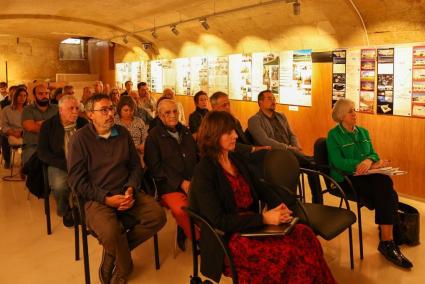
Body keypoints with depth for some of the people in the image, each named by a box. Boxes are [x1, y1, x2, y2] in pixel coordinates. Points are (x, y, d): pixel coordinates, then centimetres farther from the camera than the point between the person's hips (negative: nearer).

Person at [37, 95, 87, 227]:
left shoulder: (83, 123, 6)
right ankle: (66, 212, 1)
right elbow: (42, 152, -3)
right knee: (59, 186, -33)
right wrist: (66, 165, -16)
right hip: (59, 165, -1)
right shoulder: (48, 125, 1)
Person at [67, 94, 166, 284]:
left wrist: (131, 189, -7)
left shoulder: (123, 133, 9)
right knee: (110, 232, -33)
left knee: (157, 216, -18)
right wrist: (106, 198, -17)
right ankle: (124, 267, 2)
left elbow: (135, 166, 14)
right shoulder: (80, 139, -4)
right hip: (97, 198, -4)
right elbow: (76, 180, -8)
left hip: (125, 193, 5)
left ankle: (114, 252, -1)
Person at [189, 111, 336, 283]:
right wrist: (263, 218, -23)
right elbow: (218, 221, -19)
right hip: (228, 238, -7)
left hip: (252, 224, 7)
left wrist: (279, 205, -4)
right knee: (289, 253, -24)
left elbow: (259, 188, 17)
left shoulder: (237, 159, 9)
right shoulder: (204, 173, -14)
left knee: (305, 235, -14)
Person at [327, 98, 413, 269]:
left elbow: (373, 154, 10)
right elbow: (338, 162, -15)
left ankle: (387, 241, -23)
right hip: (345, 178, -5)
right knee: (387, 194, -25)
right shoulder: (333, 135, -4)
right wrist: (372, 165, -19)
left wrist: (369, 160, -17)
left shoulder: (363, 132, 16)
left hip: (365, 174, 5)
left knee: (385, 182, -28)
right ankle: (388, 241, -15)